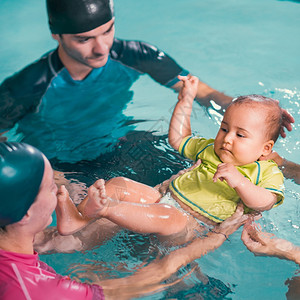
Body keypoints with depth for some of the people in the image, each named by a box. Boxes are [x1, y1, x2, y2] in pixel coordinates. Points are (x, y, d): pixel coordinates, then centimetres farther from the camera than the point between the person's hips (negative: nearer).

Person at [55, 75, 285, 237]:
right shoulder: (211, 149, 22)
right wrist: (186, 101, 25)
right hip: (167, 199, 7)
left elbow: (264, 203, -16)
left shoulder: (267, 172, 2)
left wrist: (239, 182, -33)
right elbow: (178, 139, 31)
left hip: (194, 224, -7)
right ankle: (76, 220, -30)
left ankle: (104, 208, -56)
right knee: (117, 184, -12)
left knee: (166, 218, -41)